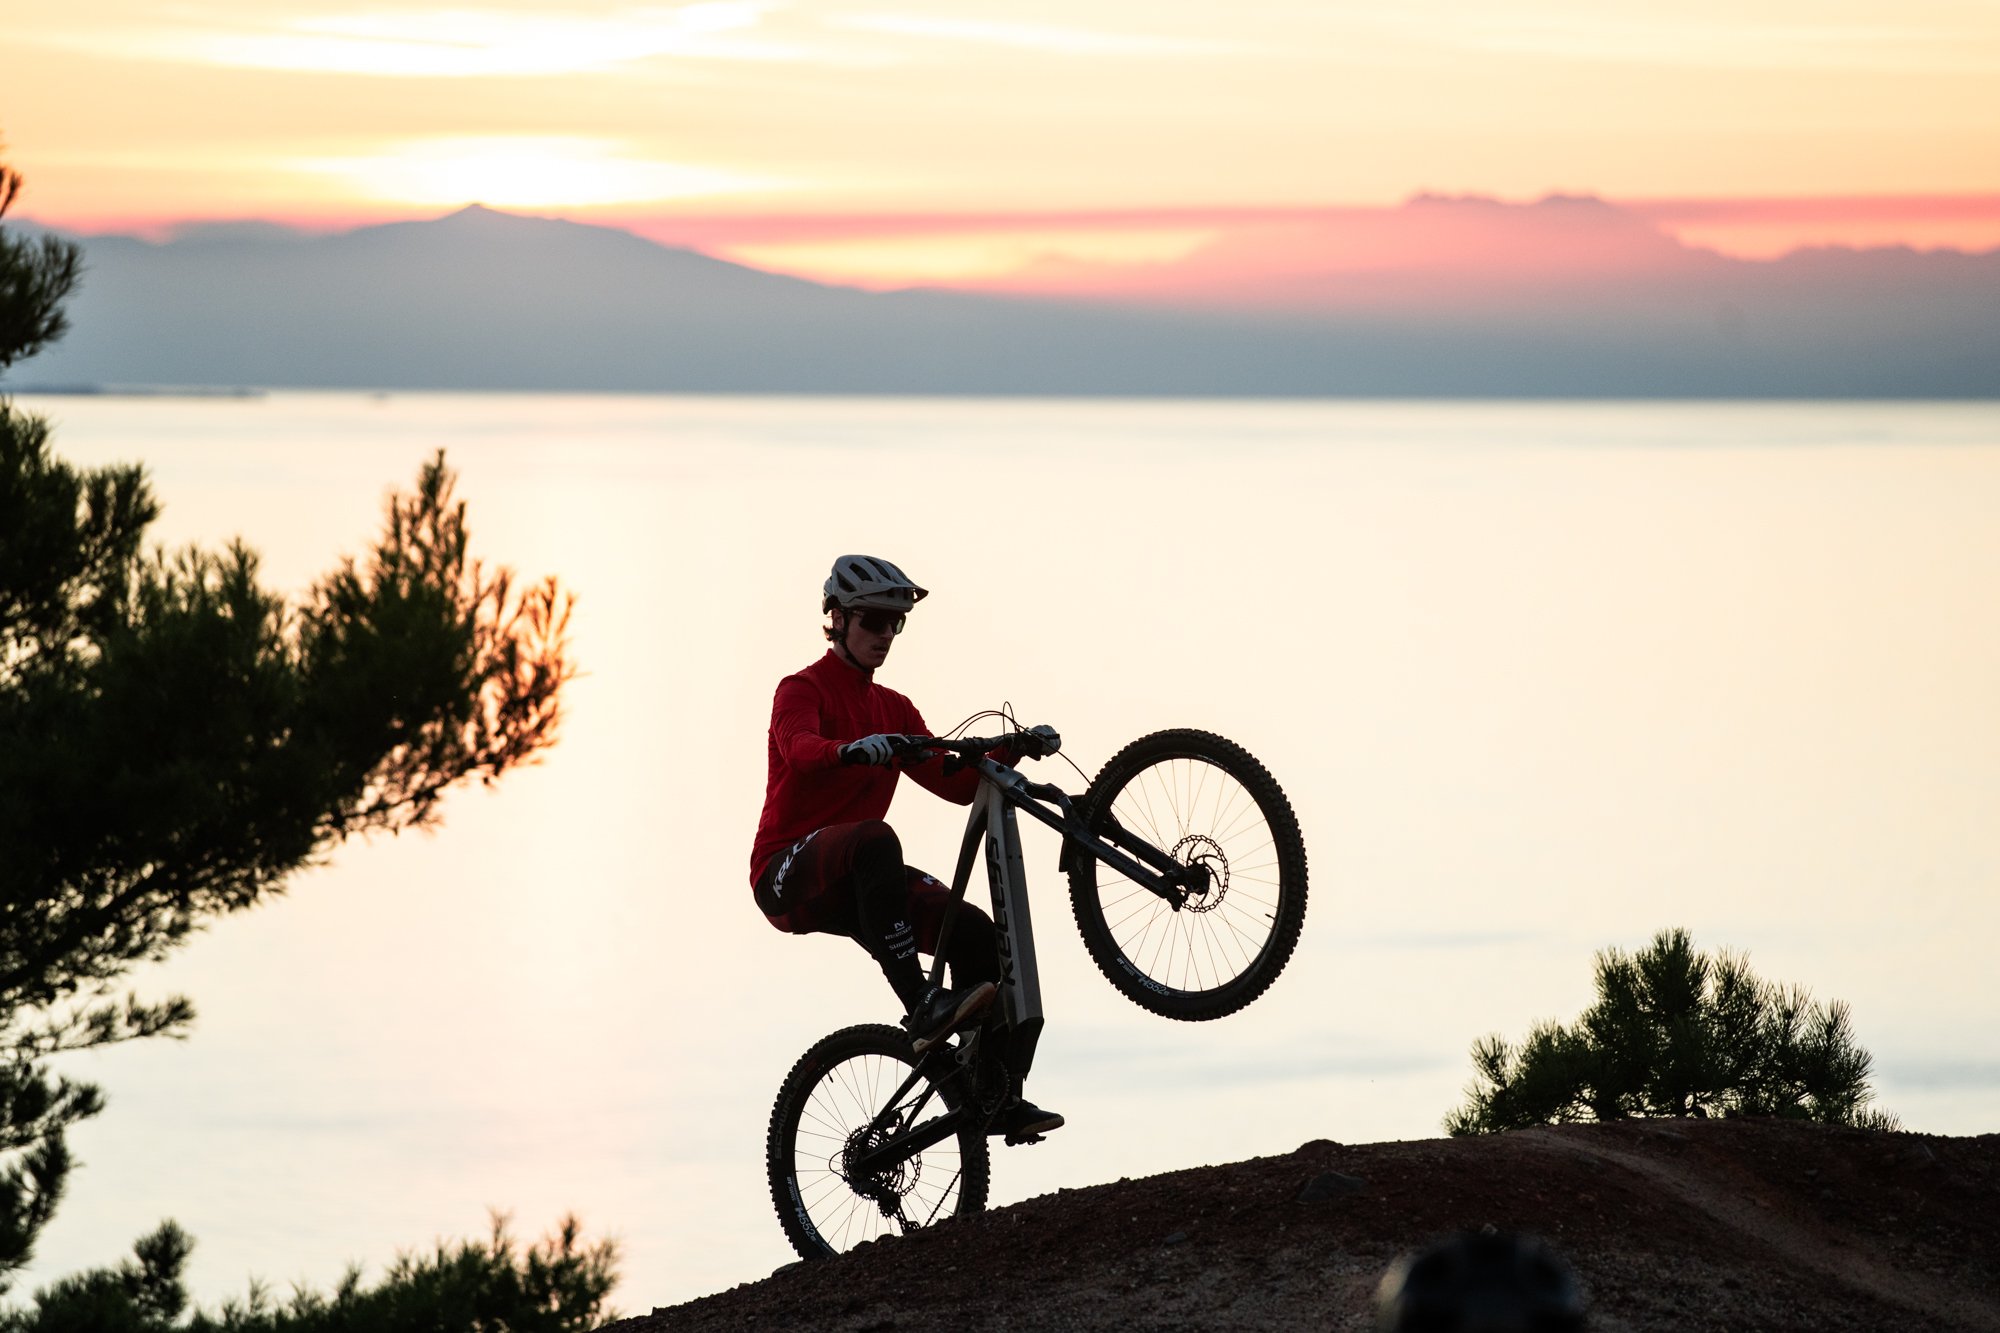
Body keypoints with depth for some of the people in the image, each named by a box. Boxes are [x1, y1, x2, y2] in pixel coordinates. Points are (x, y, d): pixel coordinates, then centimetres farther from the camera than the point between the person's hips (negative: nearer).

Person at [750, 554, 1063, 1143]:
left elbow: (957, 785, 10)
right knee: (873, 839, -39)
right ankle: (921, 1008, -45)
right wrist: (853, 750, -49)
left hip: (852, 883, 6)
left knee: (975, 932, -17)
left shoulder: (893, 710, 18)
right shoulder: (803, 690, -3)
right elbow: (800, 748, -27)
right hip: (787, 874, -6)